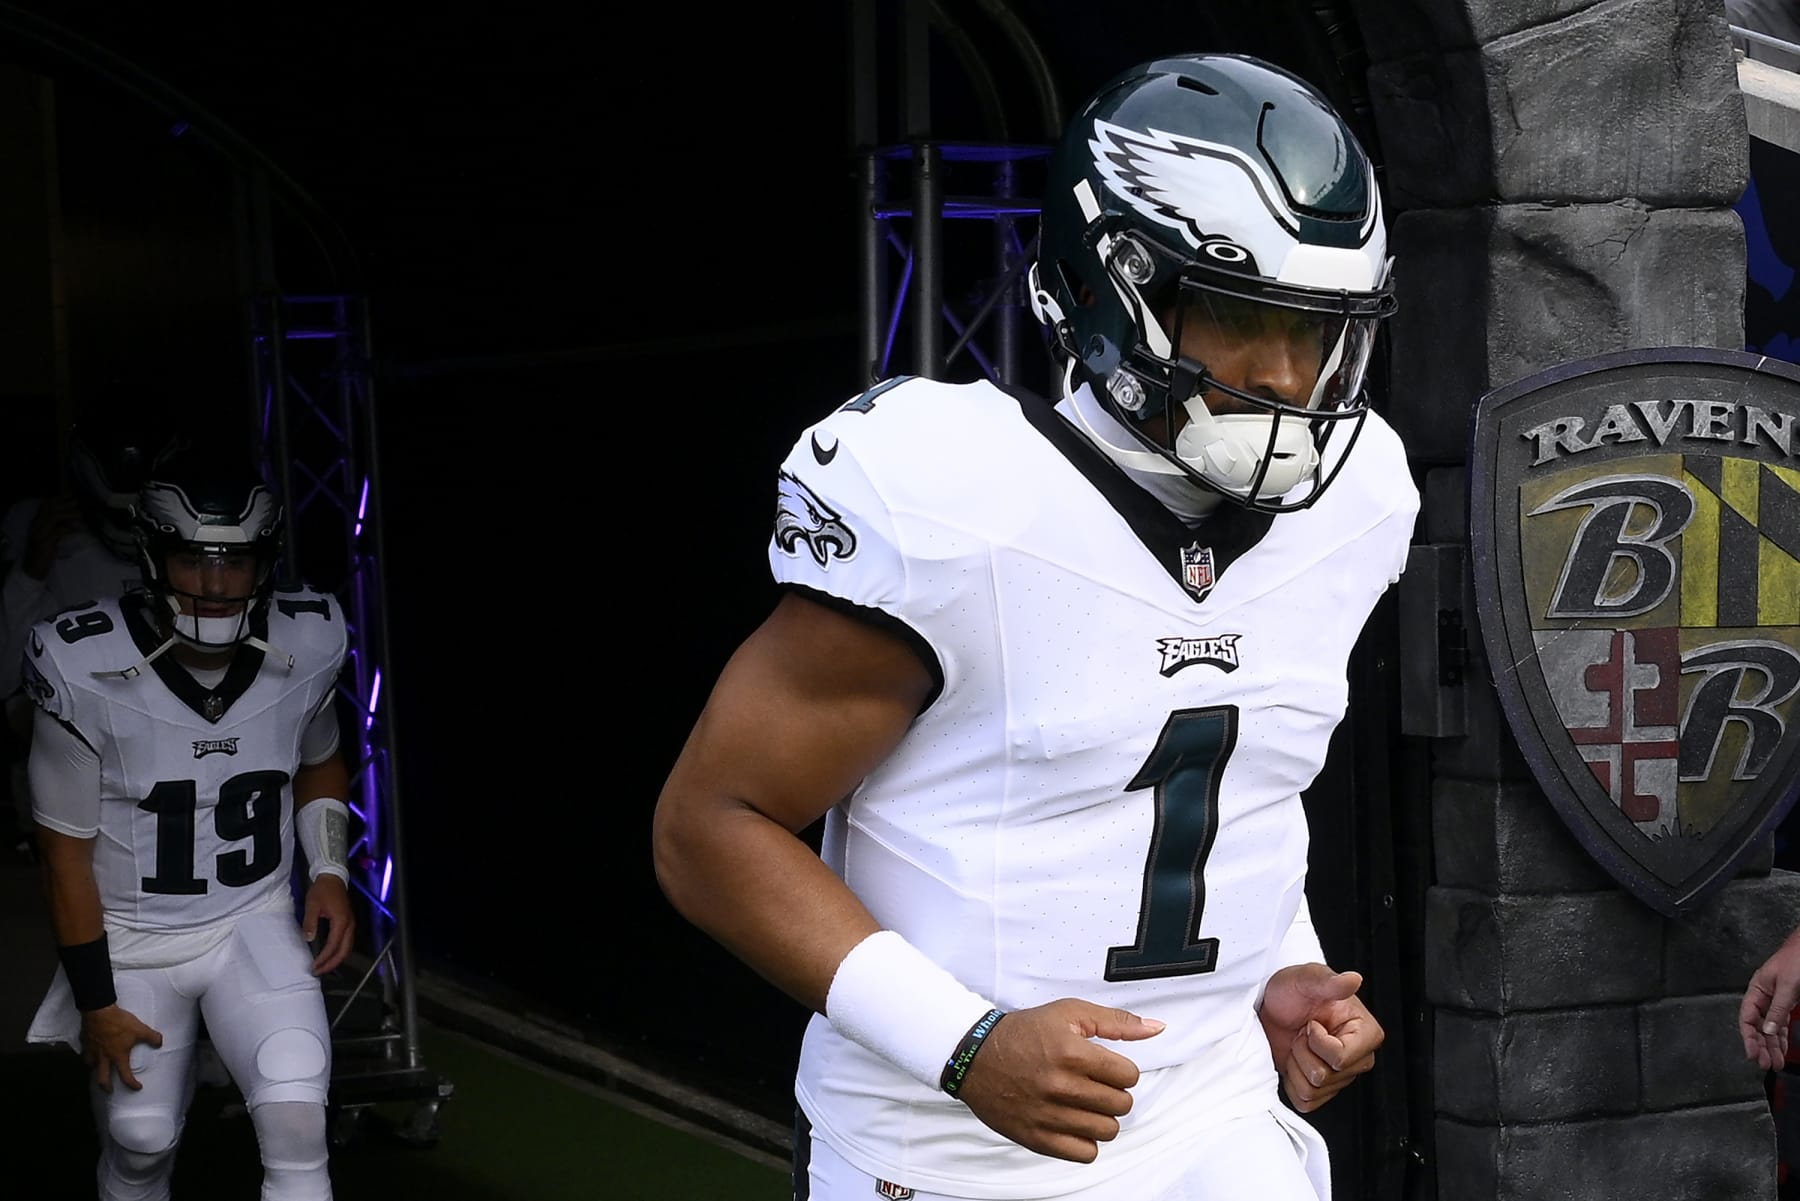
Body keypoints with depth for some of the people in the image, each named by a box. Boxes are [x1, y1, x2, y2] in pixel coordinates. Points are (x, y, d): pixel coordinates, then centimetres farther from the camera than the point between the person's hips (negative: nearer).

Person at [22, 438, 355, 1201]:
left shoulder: (305, 649, -12)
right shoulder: (87, 672, -20)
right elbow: (66, 850, -9)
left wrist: (330, 869, -3)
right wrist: (97, 1004, -6)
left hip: (255, 924, 1)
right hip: (132, 938, -1)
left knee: (295, 1121, -16)